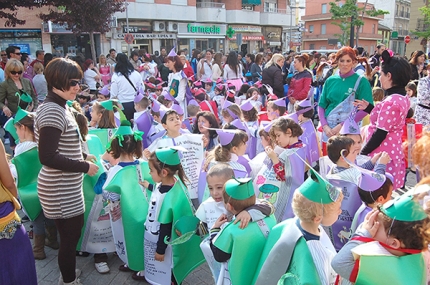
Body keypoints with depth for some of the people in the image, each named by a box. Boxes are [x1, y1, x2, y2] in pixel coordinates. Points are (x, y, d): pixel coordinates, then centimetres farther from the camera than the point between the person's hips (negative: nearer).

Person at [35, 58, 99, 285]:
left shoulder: (58, 107, 10)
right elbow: (47, 157, -26)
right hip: (60, 190, -10)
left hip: (66, 186, 10)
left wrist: (81, 156, 11)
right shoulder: (52, 111, -22)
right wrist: (85, 167, -20)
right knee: (70, 236, 7)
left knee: (71, 233, 23)